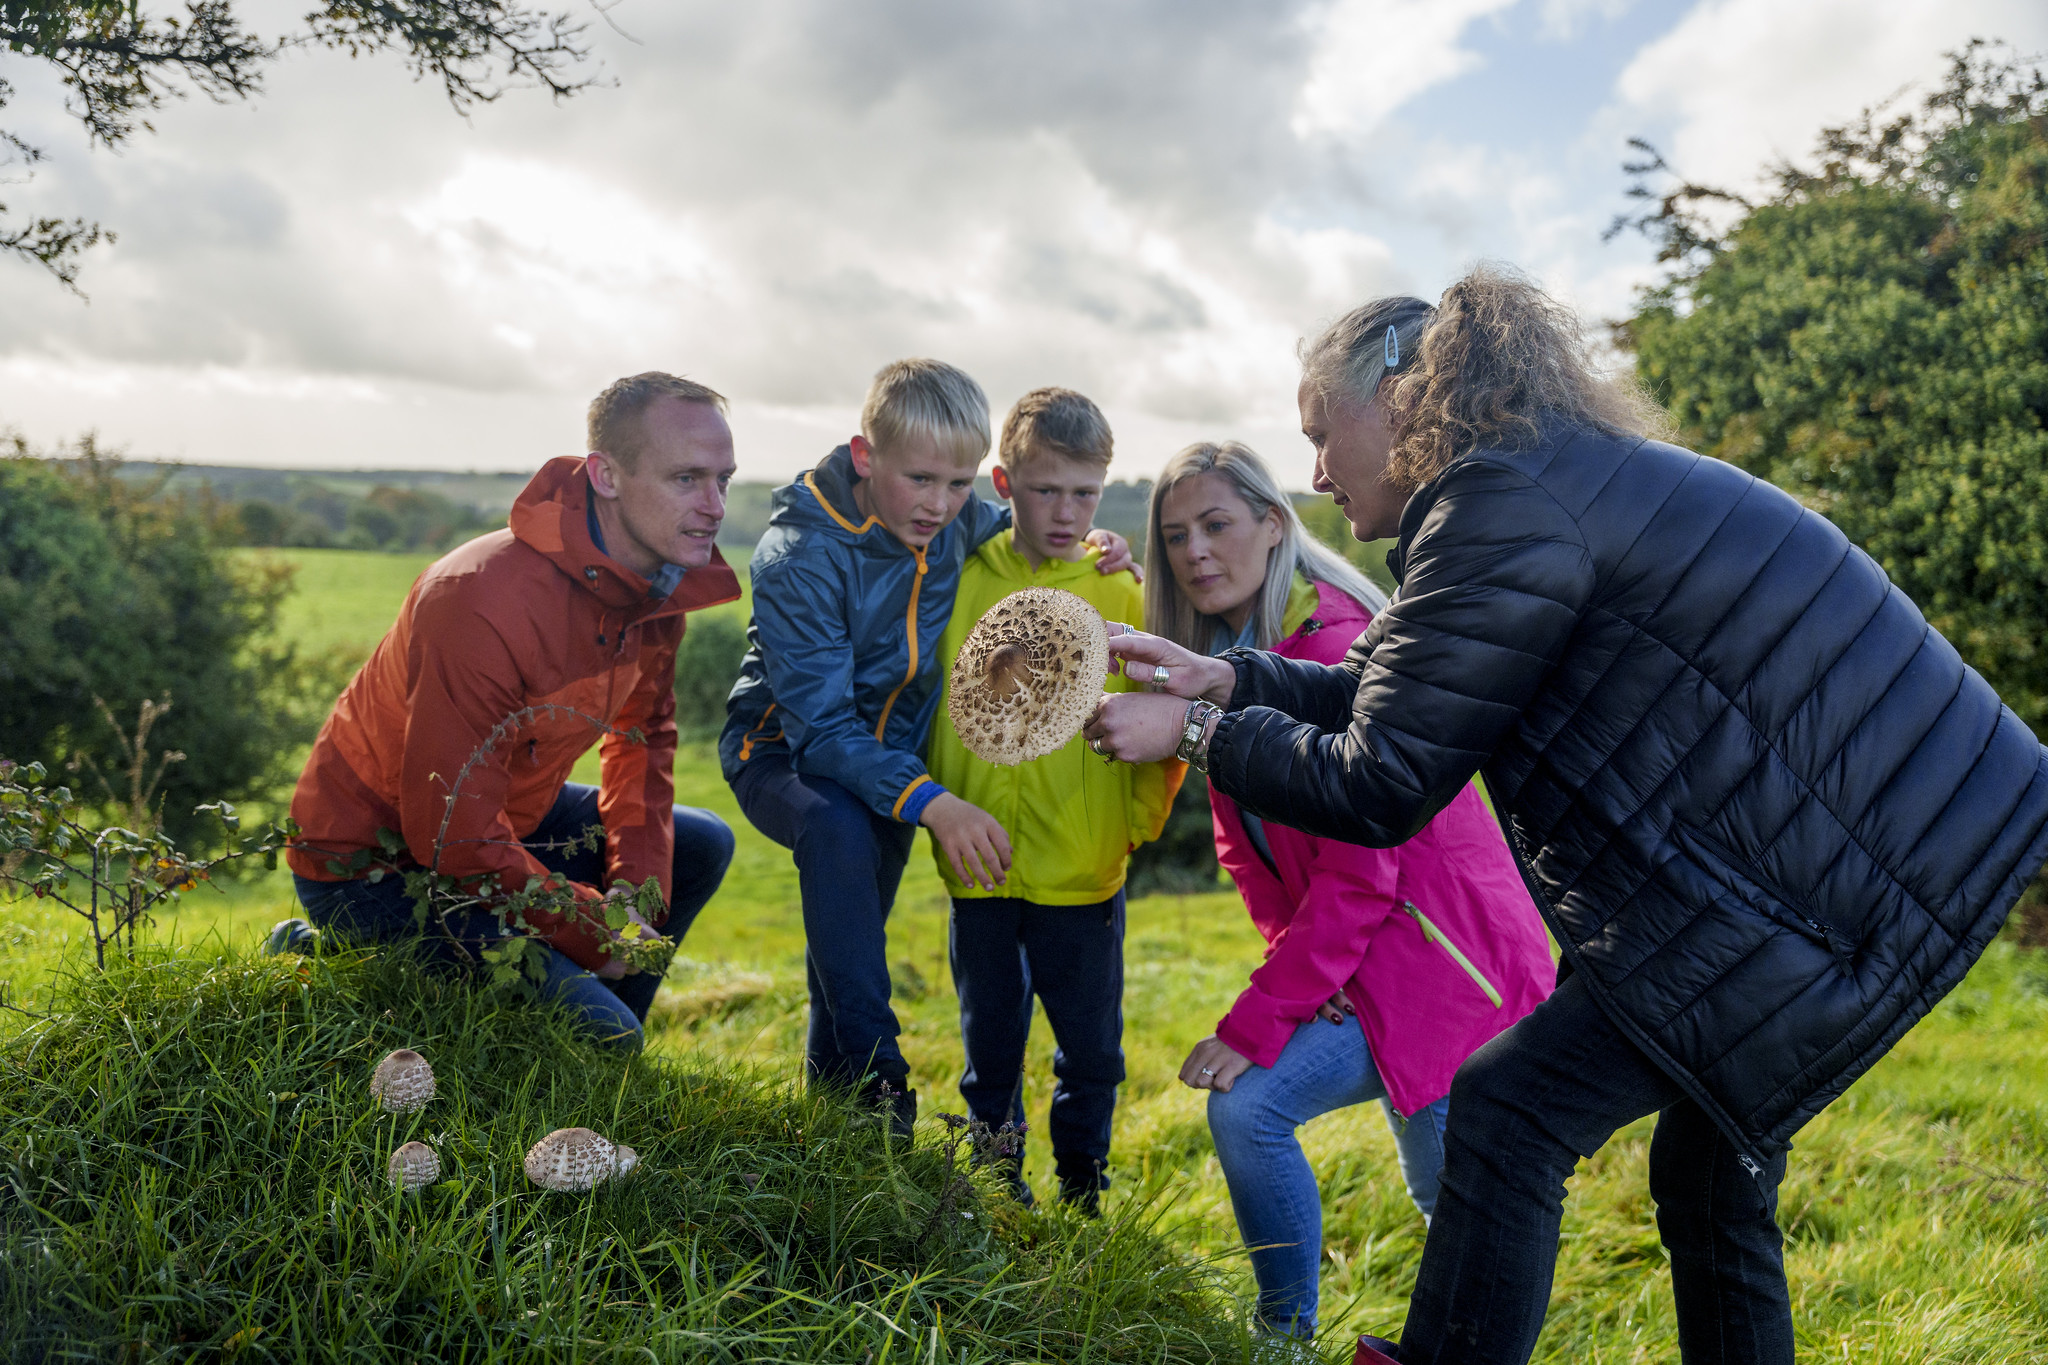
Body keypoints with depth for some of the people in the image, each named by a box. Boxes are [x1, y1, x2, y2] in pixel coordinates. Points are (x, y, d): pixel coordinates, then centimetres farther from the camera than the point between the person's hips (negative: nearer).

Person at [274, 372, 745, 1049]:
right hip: (372, 861, -9)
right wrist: (595, 928, -19)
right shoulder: (485, 604, -33)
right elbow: (452, 836, -29)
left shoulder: (656, 584, -5)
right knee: (603, 1039, -16)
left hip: (505, 816, 9)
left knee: (702, 846, 9)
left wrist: (635, 887, -5)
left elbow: (643, 736, 9)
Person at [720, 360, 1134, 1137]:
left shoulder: (959, 520, -12)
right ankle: (873, 1081, -28)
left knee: (849, 939, 15)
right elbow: (821, 727, -32)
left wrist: (1087, 548, -11)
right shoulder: (799, 556, -28)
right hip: (782, 751, -5)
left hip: (887, 758, 6)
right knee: (840, 829, -36)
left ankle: (832, 1090, 39)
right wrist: (930, 803, -46)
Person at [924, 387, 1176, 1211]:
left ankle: (1080, 1197, 30)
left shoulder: (1122, 596, -4)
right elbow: (924, 708, 10)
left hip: (1085, 873, -1)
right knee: (990, 1049, 15)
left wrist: (1138, 823, -5)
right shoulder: (961, 583, 0)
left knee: (1091, 1051, 11)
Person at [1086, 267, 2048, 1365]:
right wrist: (1229, 678, 16)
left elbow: (1378, 789, -14)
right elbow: (1409, 697, 20)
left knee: (1510, 1110, -6)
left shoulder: (1501, 505, -18)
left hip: (1839, 891, -10)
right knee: (1707, 1168, 22)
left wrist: (1199, 733, -2)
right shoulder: (1569, 473, 14)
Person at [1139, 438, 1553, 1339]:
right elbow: (1243, 843, 10)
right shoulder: (1222, 655, 7)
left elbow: (1360, 871, -23)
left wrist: (1256, 1022, -22)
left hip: (1435, 953, -7)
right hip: (1355, 966, 7)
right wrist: (1292, 955, -7)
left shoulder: (1332, 642, -20)